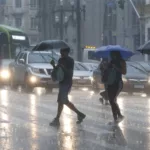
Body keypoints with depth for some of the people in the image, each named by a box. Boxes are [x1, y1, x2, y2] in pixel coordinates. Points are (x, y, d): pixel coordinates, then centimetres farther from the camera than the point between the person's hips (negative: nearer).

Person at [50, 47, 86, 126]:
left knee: (60, 101, -8)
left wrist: (63, 67, -28)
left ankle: (57, 119, -5)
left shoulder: (70, 61, -10)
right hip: (62, 83, 9)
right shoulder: (60, 60, 13)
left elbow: (70, 73, -16)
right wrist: (54, 65, -3)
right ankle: (80, 114, 21)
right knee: (65, 101, 11)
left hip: (66, 83, -9)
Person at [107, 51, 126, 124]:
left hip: (118, 83, -7)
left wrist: (116, 68, -20)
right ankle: (115, 118, 8)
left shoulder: (121, 62, -5)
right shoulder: (111, 62, 14)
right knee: (111, 101, 4)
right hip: (110, 83, 7)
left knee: (113, 100, -19)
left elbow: (124, 72, -15)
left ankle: (120, 115, -7)